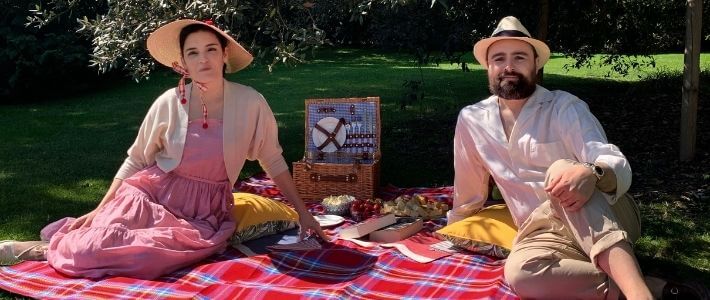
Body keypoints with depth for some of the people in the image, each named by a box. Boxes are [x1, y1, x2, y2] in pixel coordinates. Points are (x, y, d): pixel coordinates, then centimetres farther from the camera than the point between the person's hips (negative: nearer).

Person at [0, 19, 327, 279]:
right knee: (91, 249, -24)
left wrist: (303, 212, 4)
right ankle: (43, 248, 11)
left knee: (152, 256, -29)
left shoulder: (251, 103, -11)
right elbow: (134, 160, 4)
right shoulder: (168, 103, -9)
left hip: (204, 213, 0)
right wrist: (100, 210, 1)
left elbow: (273, 160, 2)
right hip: (151, 195, 0)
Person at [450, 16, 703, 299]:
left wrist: (592, 174, -41)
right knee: (521, 273, -35)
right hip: (545, 233, 2)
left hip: (607, 218, -2)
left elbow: (619, 167, -18)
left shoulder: (565, 107, -6)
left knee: (564, 170, -37)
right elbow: (468, 189, 22)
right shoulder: (471, 120, 6)